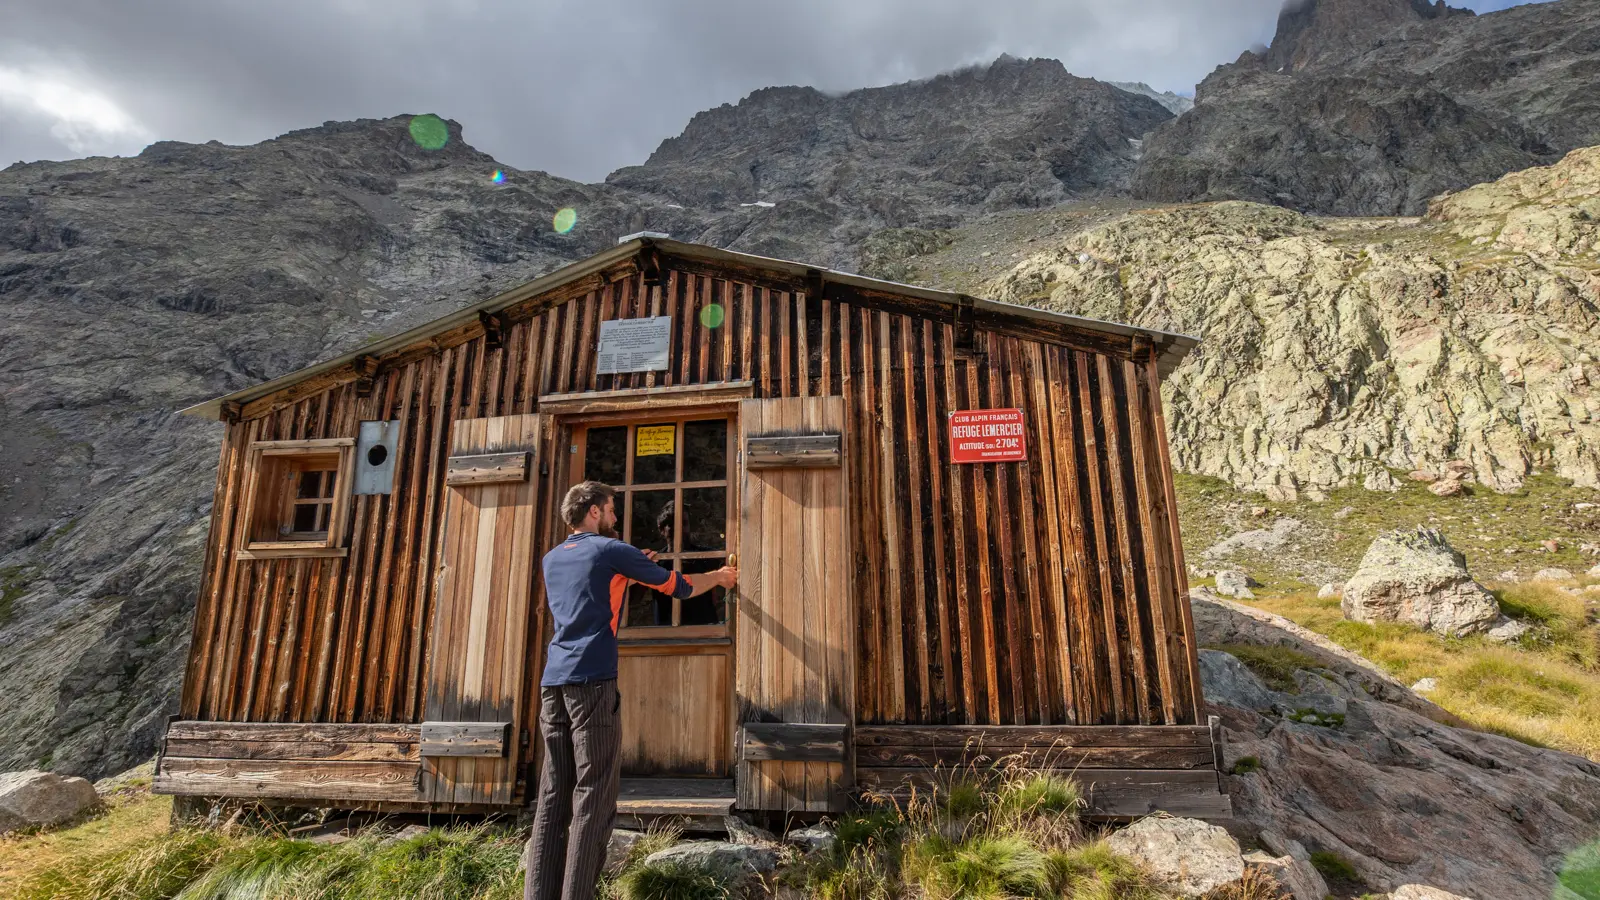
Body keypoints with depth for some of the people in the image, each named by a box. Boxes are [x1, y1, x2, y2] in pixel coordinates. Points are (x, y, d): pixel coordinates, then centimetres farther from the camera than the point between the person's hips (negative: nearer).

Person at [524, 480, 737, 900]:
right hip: (592, 681, -7)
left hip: (552, 682, 7)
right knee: (593, 798, -4)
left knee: (553, 796, 7)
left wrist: (630, 573, 34)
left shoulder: (552, 559, 19)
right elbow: (680, 586, 8)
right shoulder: (611, 550, 0)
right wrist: (718, 576, 25)